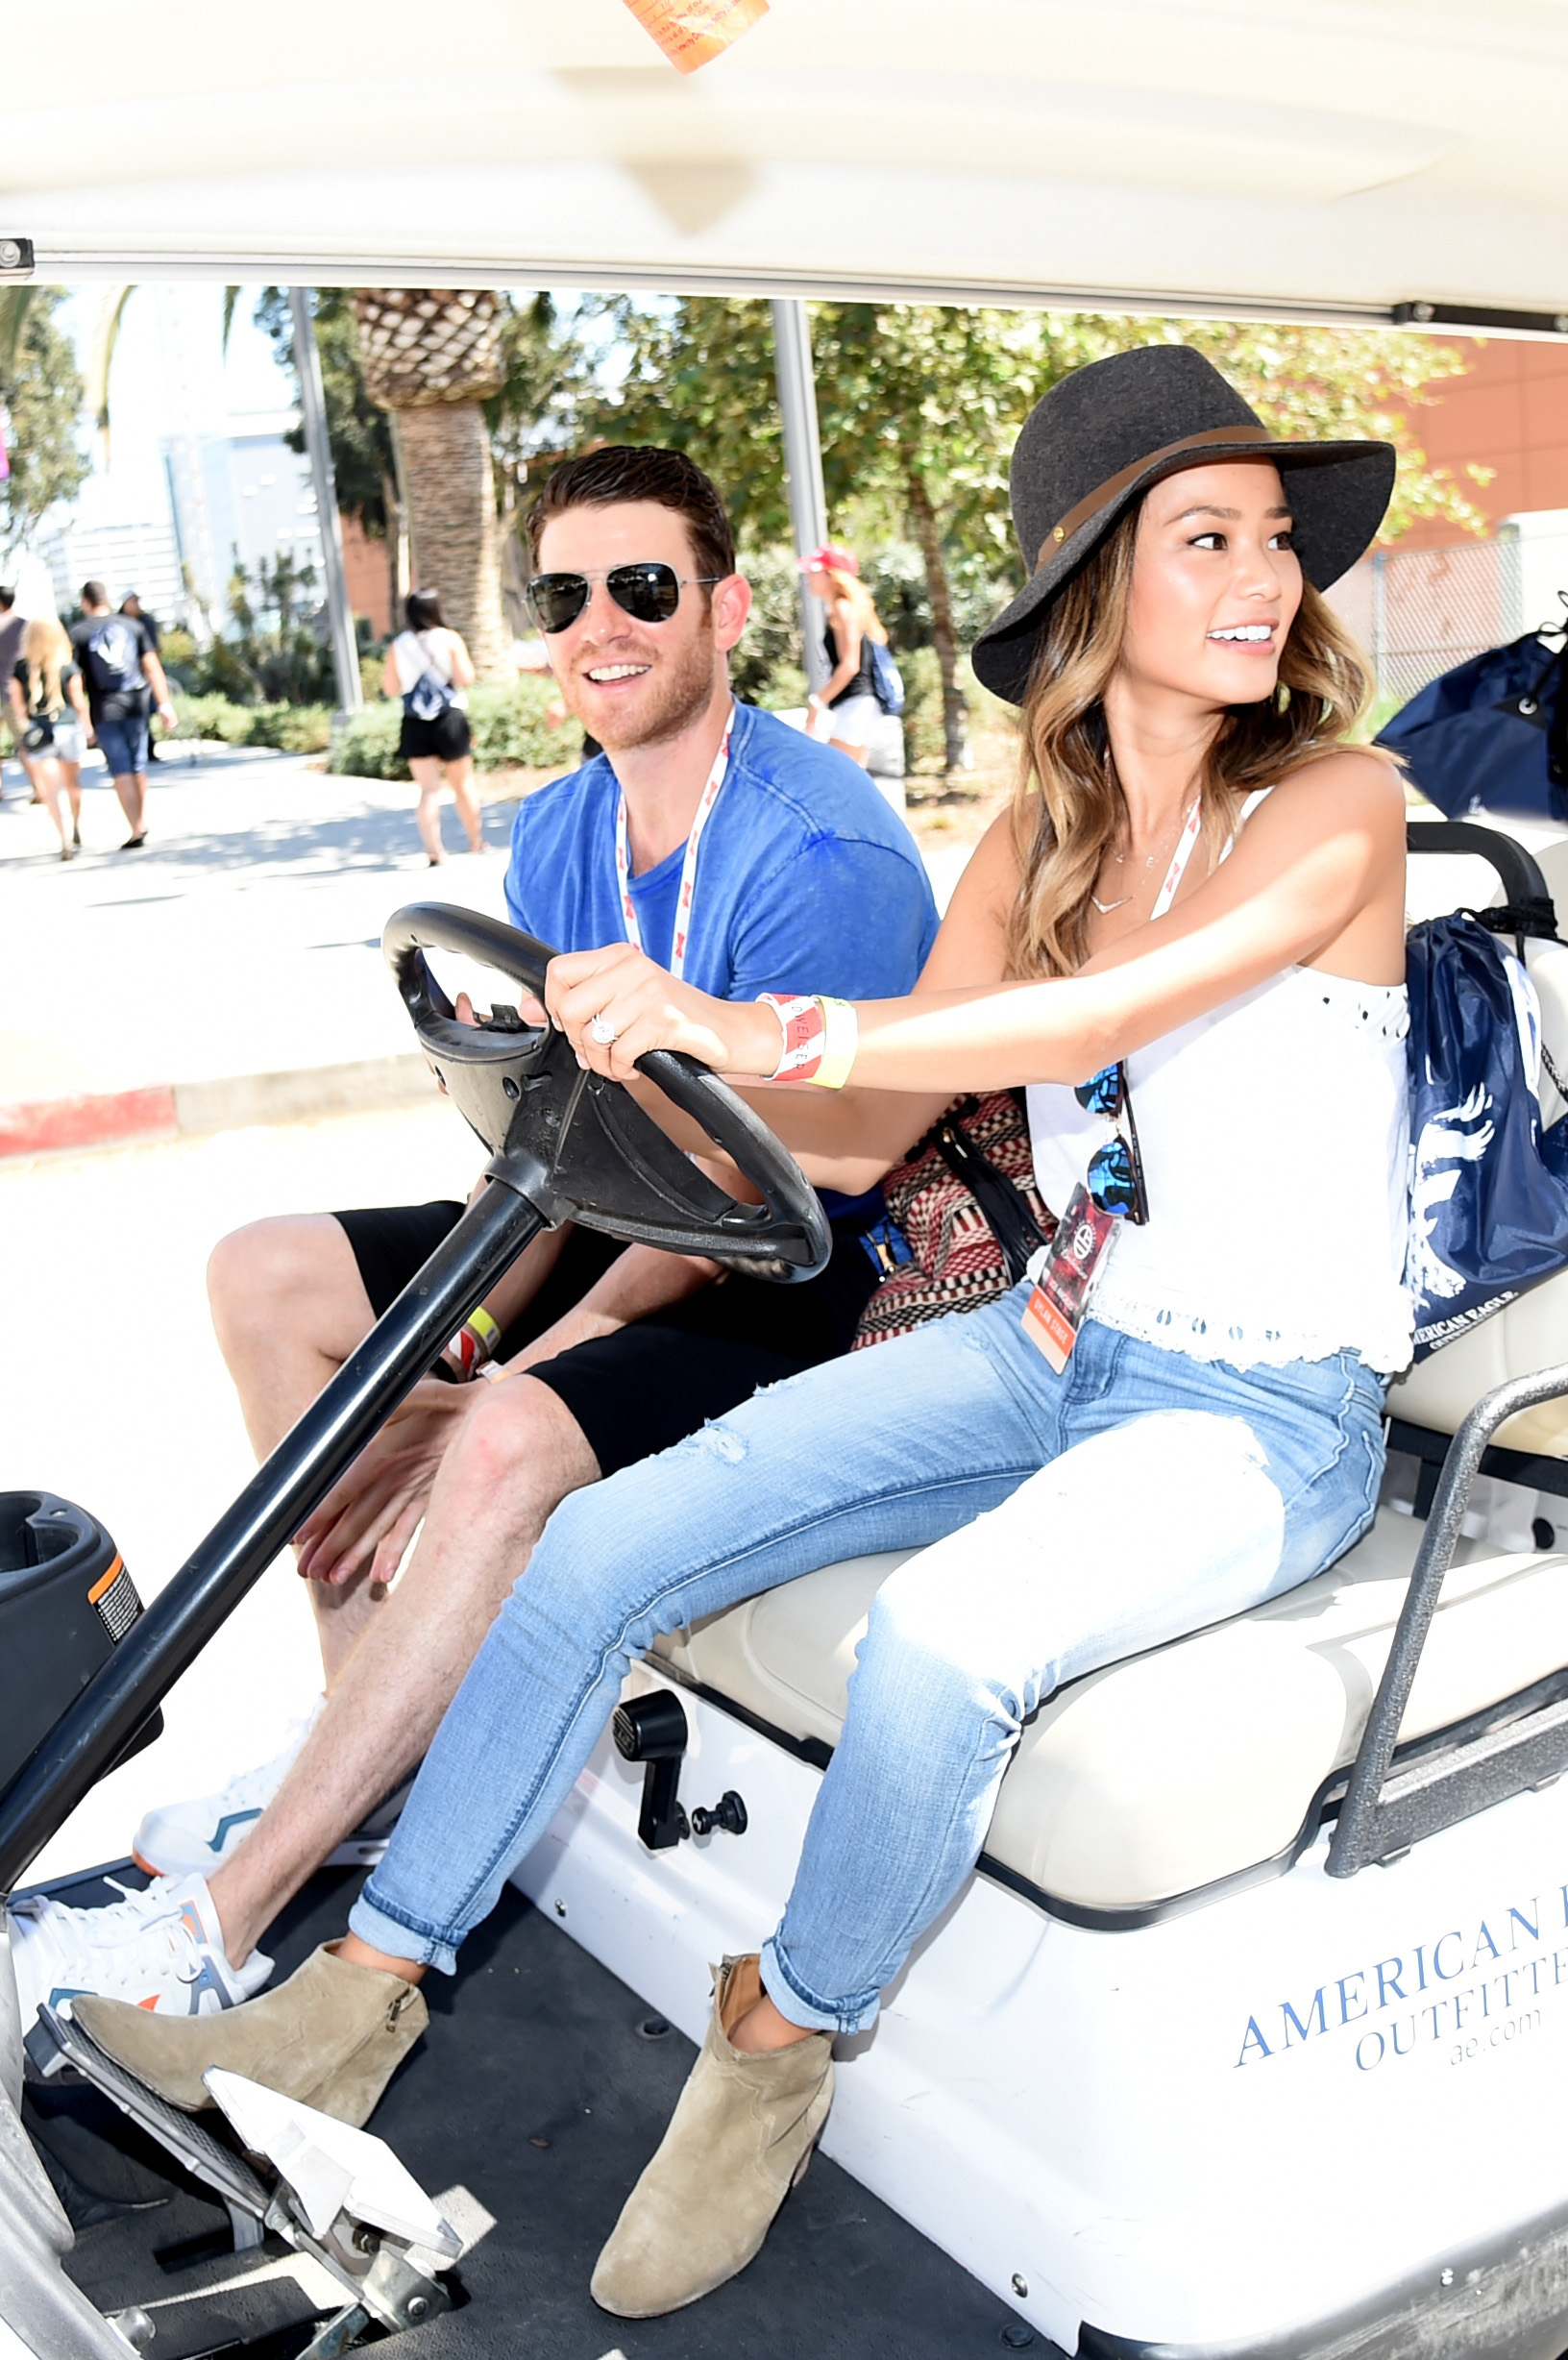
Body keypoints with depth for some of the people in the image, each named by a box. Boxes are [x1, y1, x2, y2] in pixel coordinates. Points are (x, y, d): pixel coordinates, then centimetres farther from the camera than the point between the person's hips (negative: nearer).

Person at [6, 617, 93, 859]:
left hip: (37, 733, -1)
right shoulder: (68, 667, -6)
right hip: (68, 728, 1)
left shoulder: (20, 667, -4)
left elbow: (17, 704, -1)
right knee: (72, 783, 19)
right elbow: (78, 701, -1)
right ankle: (76, 831, 35)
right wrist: (87, 726, 13)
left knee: (50, 789, -2)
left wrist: (22, 731, 9)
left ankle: (65, 838, -15)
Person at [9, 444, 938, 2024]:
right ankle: (380, 1736, 5)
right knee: (268, 1275, 4)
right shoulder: (555, 837, 3)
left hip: (806, 1282, -9)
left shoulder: (823, 857, -23)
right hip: (626, 1233, 9)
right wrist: (447, 1345, -14)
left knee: (511, 1453, -34)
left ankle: (224, 1925, -19)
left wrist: (481, 1396, -26)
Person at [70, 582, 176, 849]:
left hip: (104, 710, -2)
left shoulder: (78, 633, -1)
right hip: (136, 705, 2)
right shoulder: (132, 625, 5)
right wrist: (164, 703, 0)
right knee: (139, 767, 16)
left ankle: (136, 832, -8)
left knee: (121, 770, -2)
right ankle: (142, 823, 22)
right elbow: (152, 667, 0)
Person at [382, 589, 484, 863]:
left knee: (428, 789, 1)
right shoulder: (449, 639, -6)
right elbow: (466, 678, -10)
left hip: (416, 725, 1)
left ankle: (433, 850, -10)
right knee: (462, 784, 14)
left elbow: (390, 688, 1)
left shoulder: (398, 646, 0)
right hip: (450, 720, -1)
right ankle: (476, 840, 26)